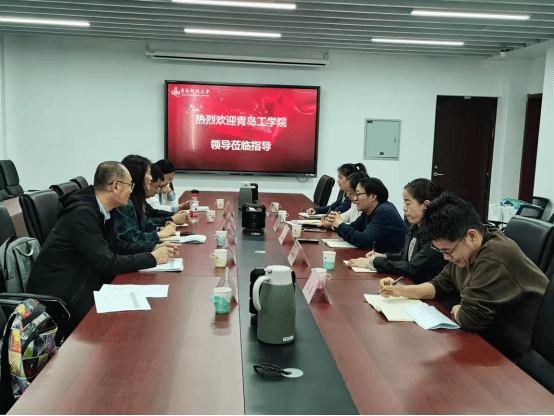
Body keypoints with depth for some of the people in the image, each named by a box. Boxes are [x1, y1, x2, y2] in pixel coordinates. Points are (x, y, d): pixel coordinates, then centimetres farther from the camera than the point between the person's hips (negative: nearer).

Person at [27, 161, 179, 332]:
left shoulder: (100, 209, 4)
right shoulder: (82, 213, -23)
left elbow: (115, 246, 15)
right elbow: (107, 262, -25)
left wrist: (154, 248, 3)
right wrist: (152, 258, -16)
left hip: (81, 283, 9)